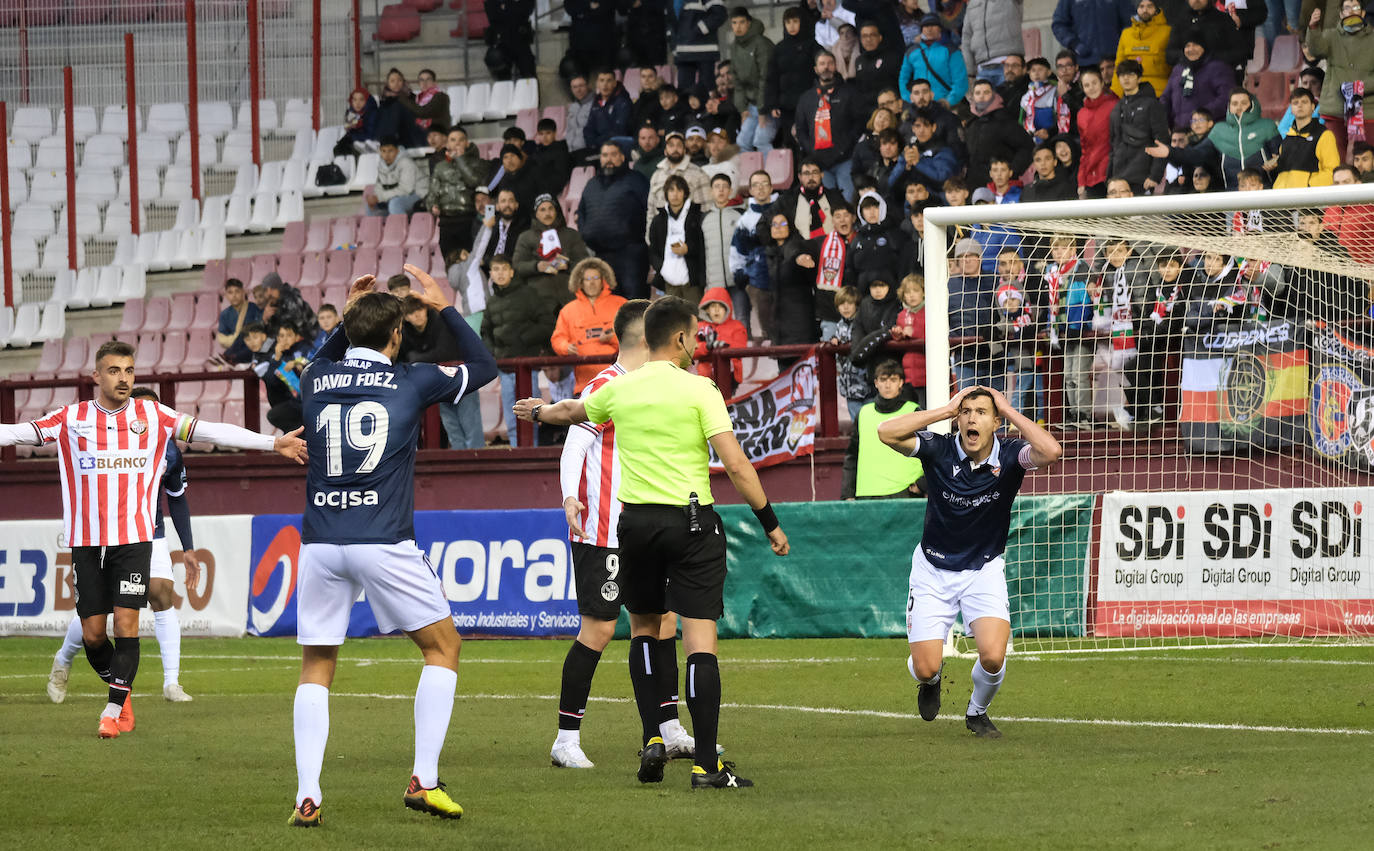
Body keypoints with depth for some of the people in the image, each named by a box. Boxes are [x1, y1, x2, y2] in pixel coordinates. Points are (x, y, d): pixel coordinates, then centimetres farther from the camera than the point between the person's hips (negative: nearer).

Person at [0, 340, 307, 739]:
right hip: (86, 541, 1)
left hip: (134, 538, -1)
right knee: (92, 633, 1)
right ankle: (121, 692, 26)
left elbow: (208, 431, -1)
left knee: (126, 623, -10)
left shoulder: (153, 416, 2)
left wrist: (272, 443, -7)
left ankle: (114, 710, -3)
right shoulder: (71, 419, 2)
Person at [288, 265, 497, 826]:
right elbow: (483, 366, 18)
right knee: (443, 647, 12)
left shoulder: (317, 381, 9)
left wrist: (347, 319, 34)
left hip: (320, 544, 3)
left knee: (315, 669, 12)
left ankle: (307, 796, -1)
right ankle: (423, 780, 2)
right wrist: (442, 306, 23)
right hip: (385, 543, -3)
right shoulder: (411, 382, 1)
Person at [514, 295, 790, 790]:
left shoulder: (619, 390, 7)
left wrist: (539, 412, 52)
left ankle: (652, 739, 10)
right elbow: (735, 463, -13)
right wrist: (769, 522, -5)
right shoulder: (698, 390, -7)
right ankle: (706, 765, -10)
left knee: (644, 629, 22)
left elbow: (572, 411, 29)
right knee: (700, 639, -5)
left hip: (636, 521, 4)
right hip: (691, 520, -4)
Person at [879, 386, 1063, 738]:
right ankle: (932, 679, 35)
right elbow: (887, 432, -31)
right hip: (933, 568, 0)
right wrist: (947, 409, -26)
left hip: (984, 570, 0)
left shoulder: (1010, 456, -15)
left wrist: (1009, 410, -26)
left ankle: (977, 712, 14)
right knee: (925, 668, -7)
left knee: (993, 657, -21)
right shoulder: (939, 450, -16)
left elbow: (1051, 451, -35)